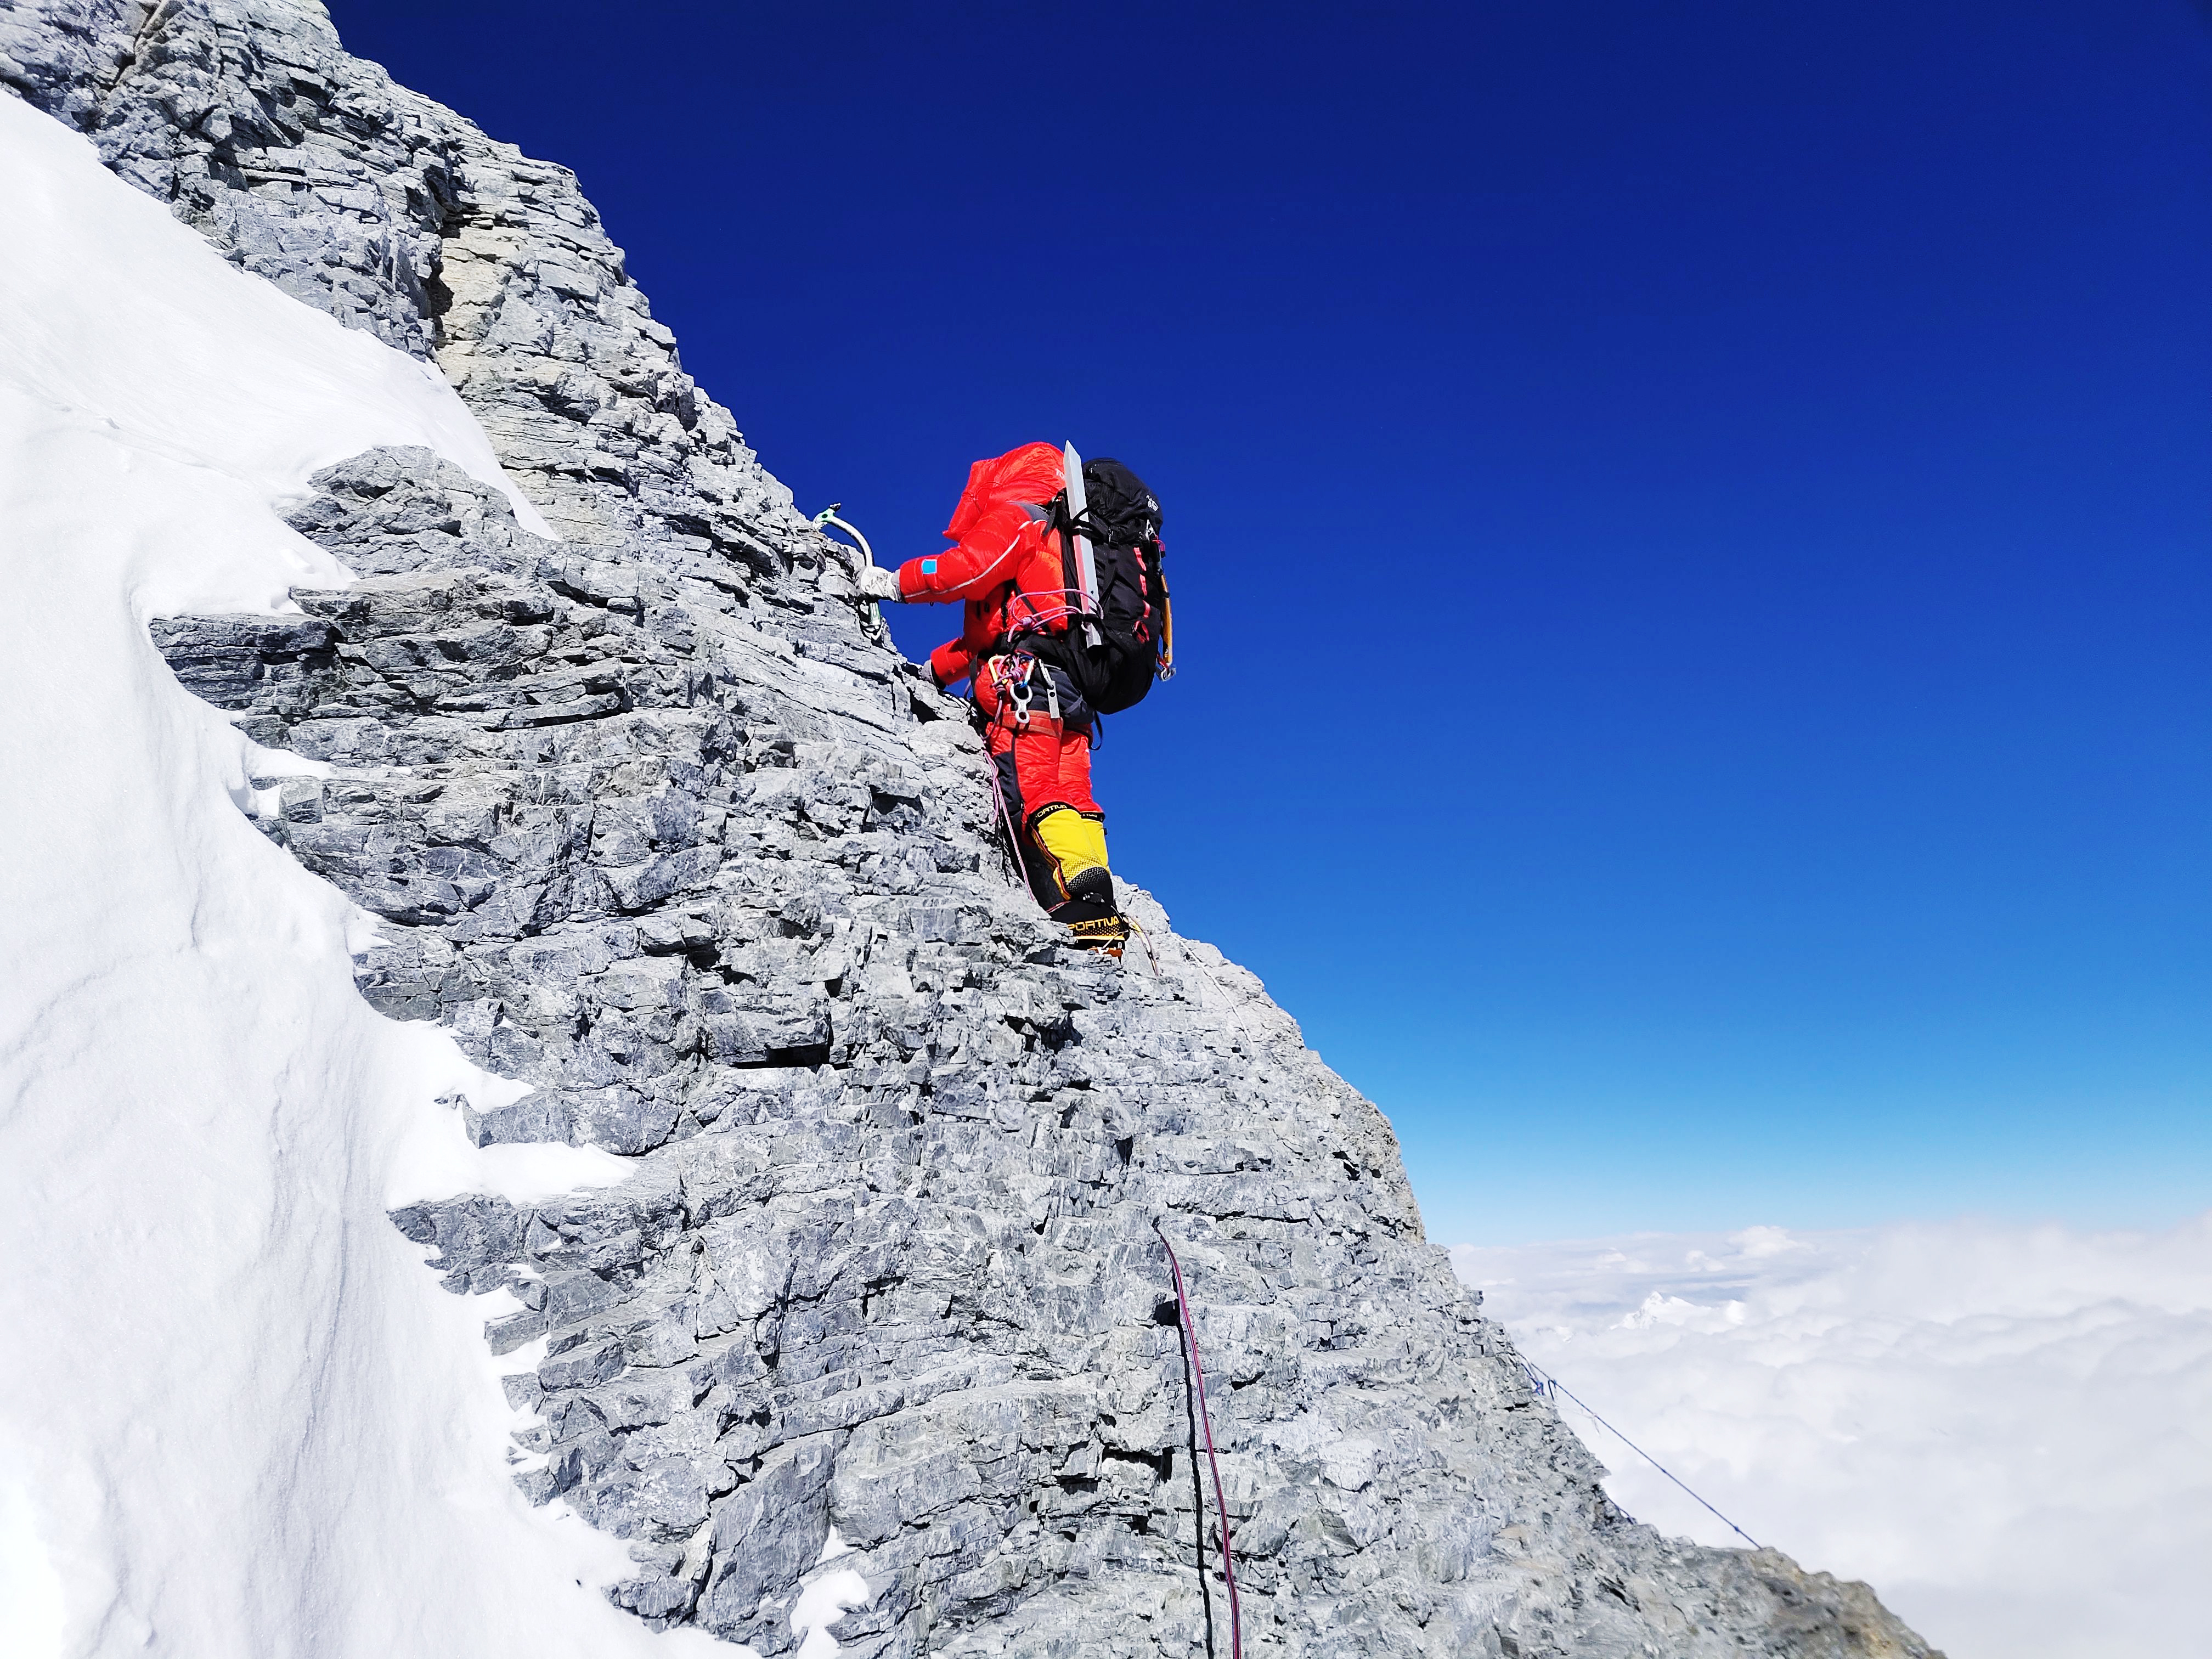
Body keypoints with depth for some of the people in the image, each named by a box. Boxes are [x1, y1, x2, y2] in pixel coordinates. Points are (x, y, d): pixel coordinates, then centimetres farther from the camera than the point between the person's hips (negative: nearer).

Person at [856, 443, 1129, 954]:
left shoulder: (1015, 515, 10)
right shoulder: (1062, 538, 37)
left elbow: (969, 568, -10)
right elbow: (994, 624, 34)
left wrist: (894, 582, 2)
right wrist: (936, 667, 30)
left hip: (1025, 674, -9)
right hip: (1074, 685, 9)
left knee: (1029, 792, -18)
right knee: (1069, 794, 0)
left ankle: (1087, 906, -33)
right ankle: (1101, 924, -11)